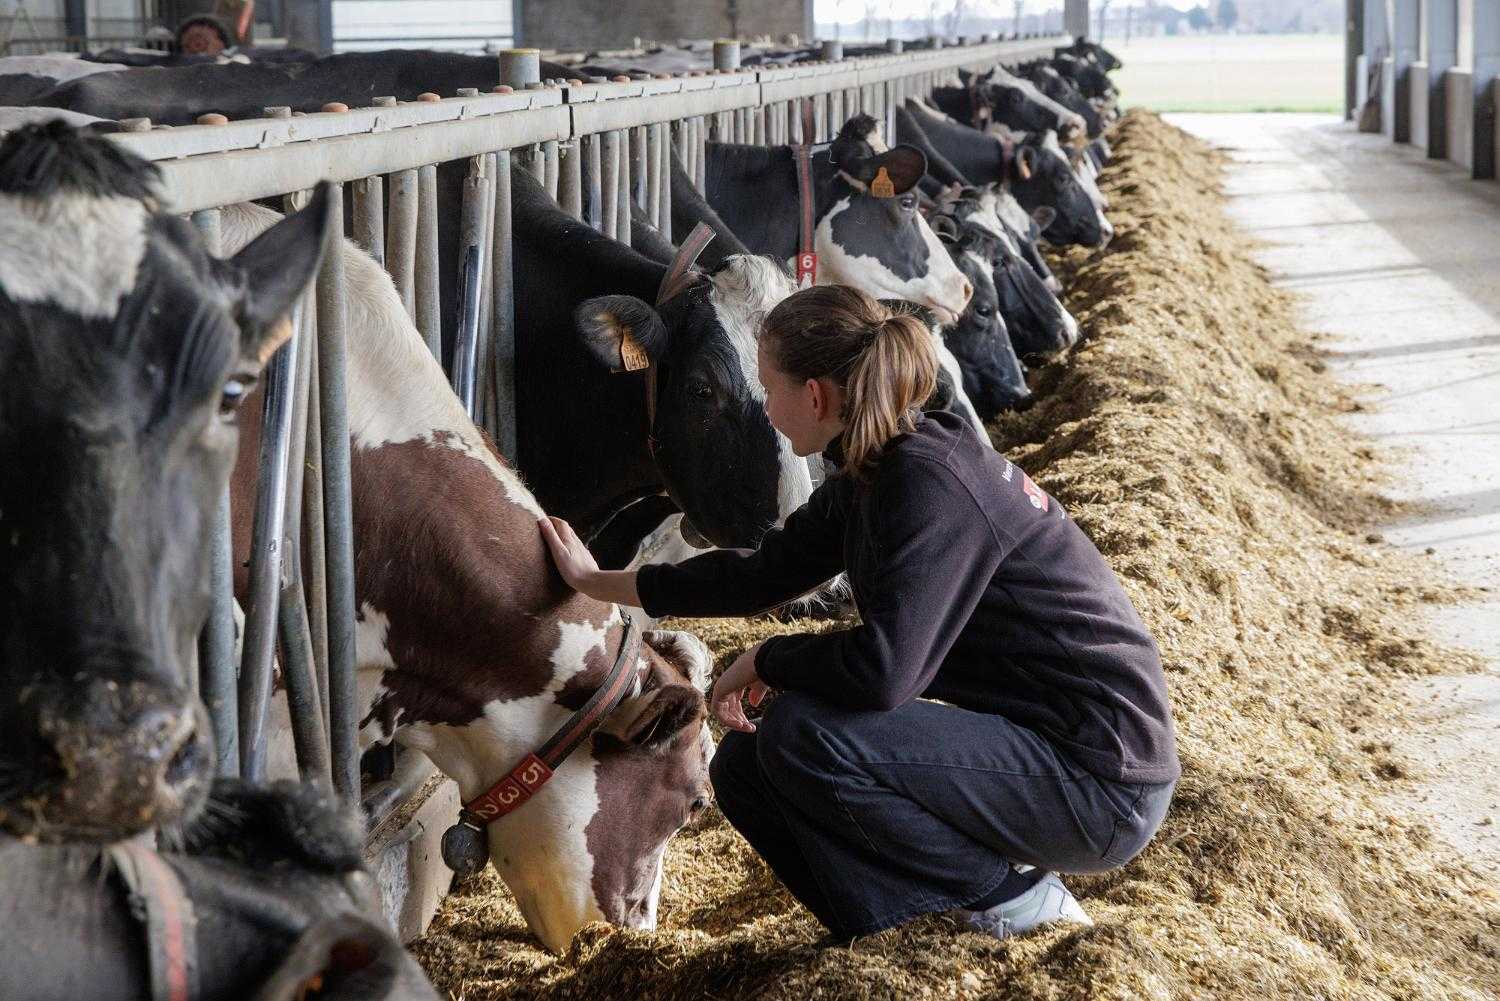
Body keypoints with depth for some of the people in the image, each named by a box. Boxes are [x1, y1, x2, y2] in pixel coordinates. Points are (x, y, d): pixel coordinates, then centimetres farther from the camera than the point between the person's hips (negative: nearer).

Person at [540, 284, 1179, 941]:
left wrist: (764, 661, -10)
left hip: (1102, 783, -9)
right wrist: (598, 582, 27)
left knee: (805, 737, -22)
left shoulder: (932, 485, -23)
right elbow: (765, 572, 21)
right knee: (746, 768, 6)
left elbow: (882, 670, -30)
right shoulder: (871, 480, 6)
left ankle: (1010, 892, -6)